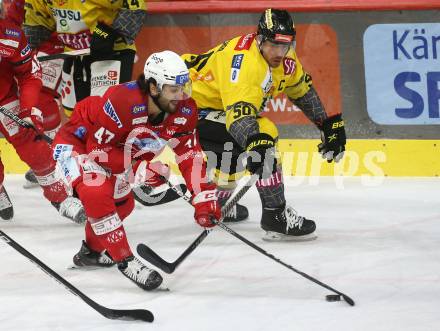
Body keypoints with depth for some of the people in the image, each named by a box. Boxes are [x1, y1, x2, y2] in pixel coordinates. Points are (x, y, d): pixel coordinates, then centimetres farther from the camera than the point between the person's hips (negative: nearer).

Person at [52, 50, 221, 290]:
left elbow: (190, 156, -10)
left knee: (123, 204, 22)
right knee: (97, 193, -31)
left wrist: (205, 199, -18)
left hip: (113, 148, 8)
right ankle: (125, 261, -24)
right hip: (77, 141, -8)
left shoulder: (184, 111, -18)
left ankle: (92, 251, 49)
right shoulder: (122, 102, -39)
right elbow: (97, 149, -32)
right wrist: (139, 168, -31)